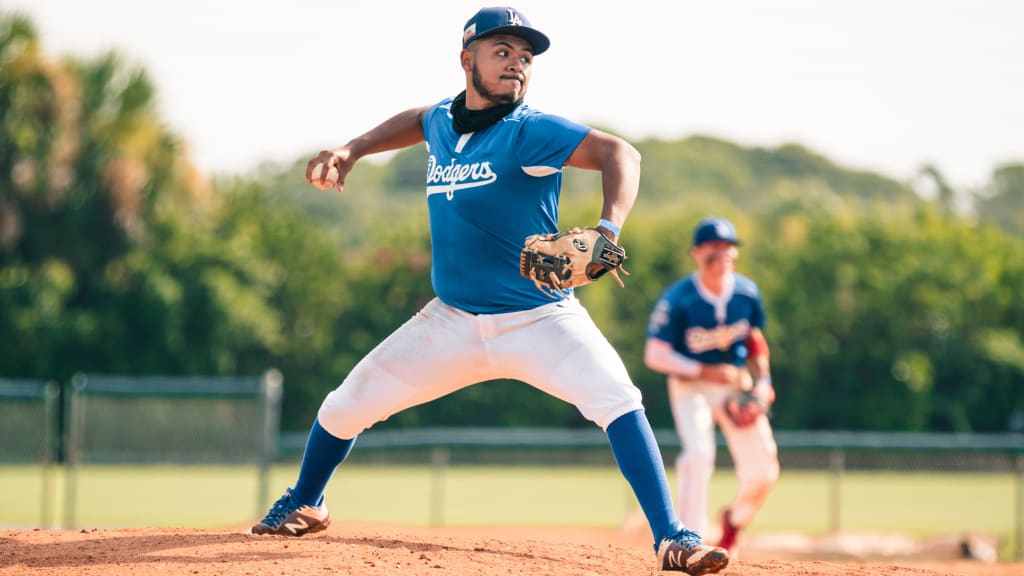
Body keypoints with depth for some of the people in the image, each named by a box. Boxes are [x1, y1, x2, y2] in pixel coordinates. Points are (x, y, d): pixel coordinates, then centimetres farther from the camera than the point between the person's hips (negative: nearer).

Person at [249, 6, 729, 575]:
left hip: (542, 320, -5)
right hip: (453, 323, 5)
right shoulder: (441, 120, 3)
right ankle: (305, 505, 36)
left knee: (619, 402, -28)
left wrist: (608, 230, -45)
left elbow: (618, 153, -28)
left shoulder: (529, 132, -15)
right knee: (345, 405, 7)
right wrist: (351, 150, 14)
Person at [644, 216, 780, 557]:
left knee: (762, 471, 0)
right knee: (698, 453, -27)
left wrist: (762, 380, -6)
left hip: (735, 384, 4)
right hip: (690, 385, -4)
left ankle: (734, 520, 32)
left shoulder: (747, 294, -8)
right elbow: (655, 355, -21)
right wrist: (707, 372, -26)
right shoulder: (677, 299, -21)